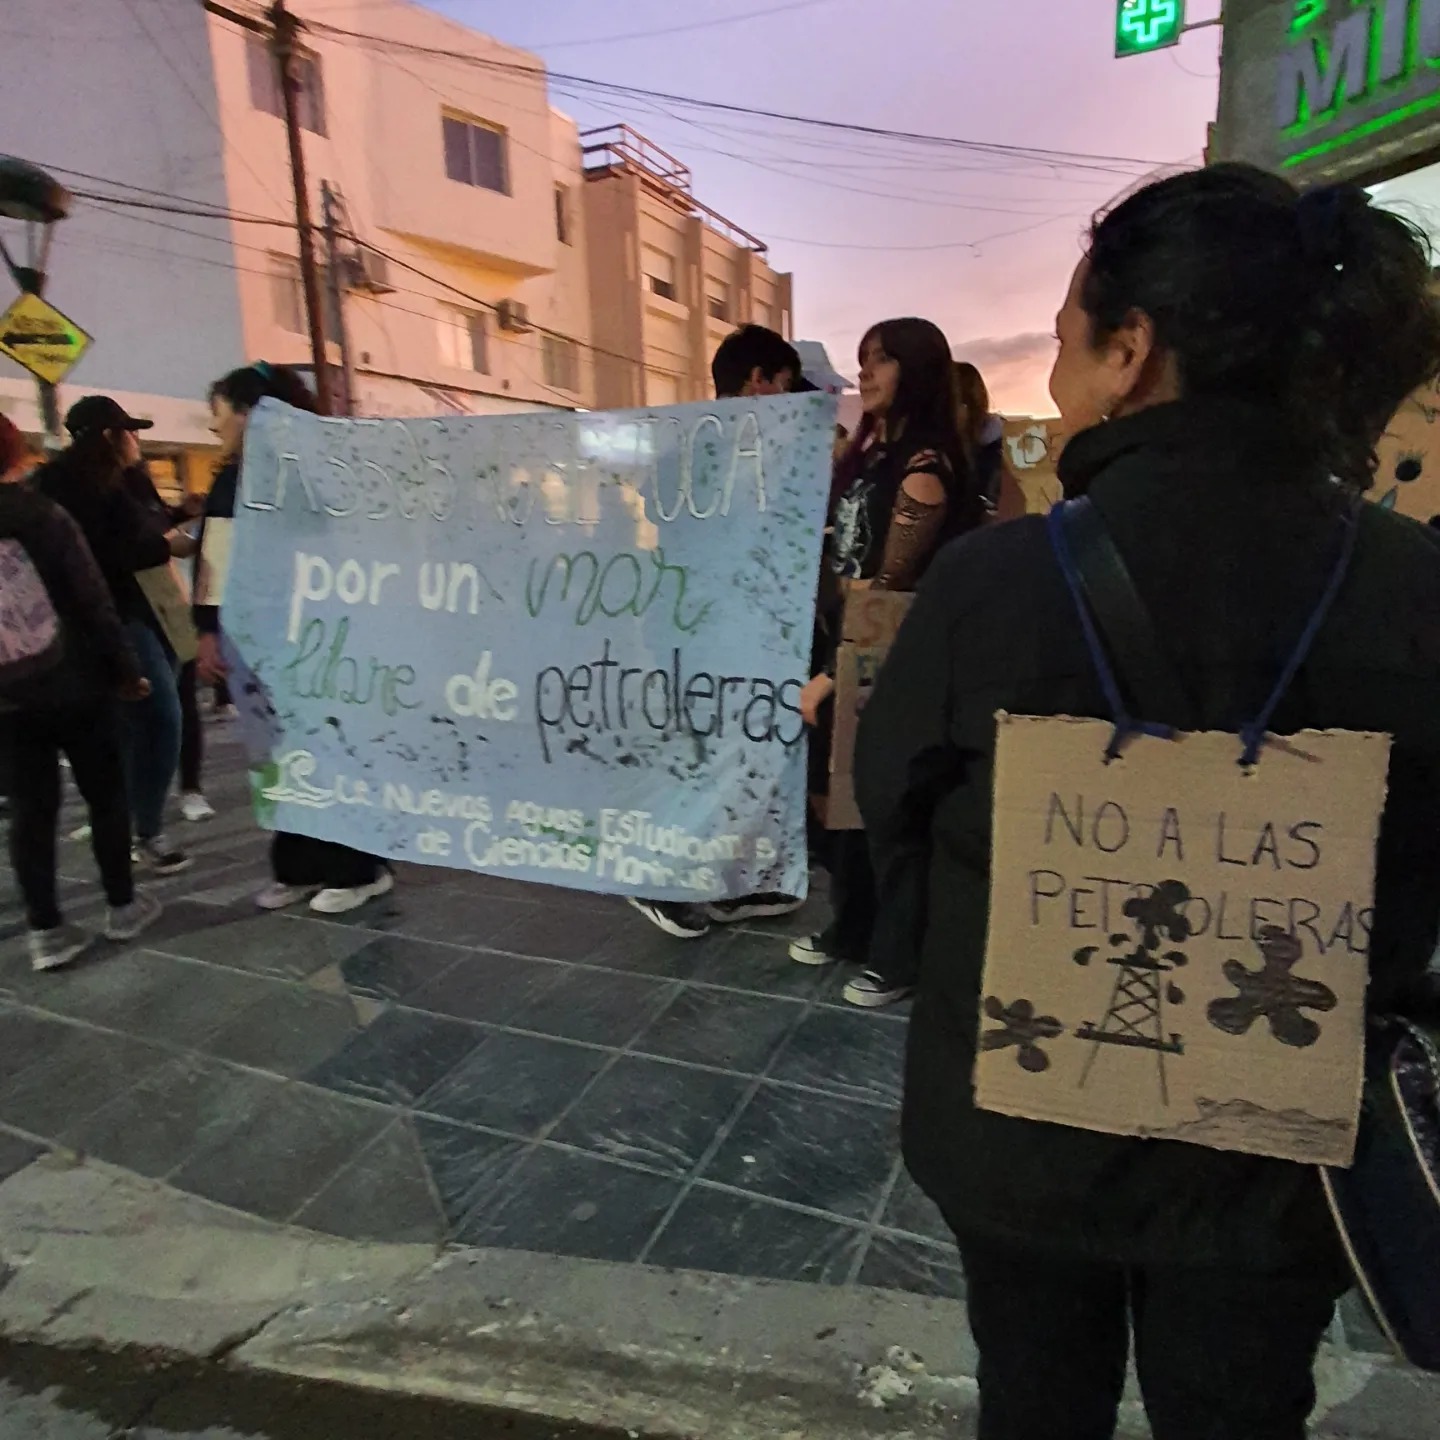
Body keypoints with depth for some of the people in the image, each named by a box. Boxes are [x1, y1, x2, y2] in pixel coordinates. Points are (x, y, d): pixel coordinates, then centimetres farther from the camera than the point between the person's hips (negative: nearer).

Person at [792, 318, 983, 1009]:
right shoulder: (868, 451, 12)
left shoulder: (925, 465, -15)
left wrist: (832, 674, -18)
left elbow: (890, 585, -19)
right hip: (842, 646, 8)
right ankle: (849, 928, 34)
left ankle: (897, 956, 22)